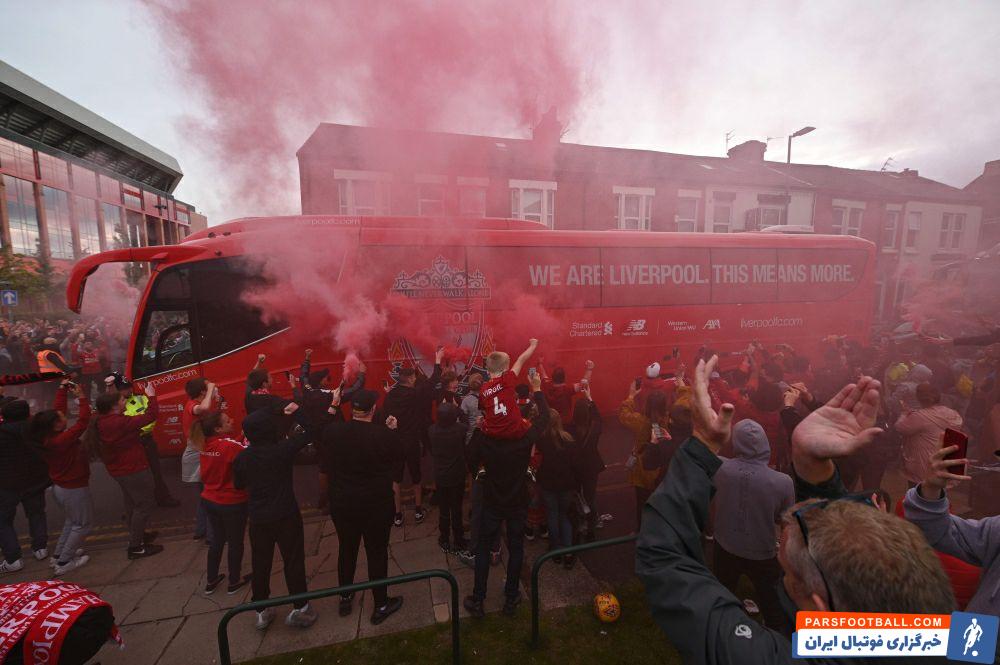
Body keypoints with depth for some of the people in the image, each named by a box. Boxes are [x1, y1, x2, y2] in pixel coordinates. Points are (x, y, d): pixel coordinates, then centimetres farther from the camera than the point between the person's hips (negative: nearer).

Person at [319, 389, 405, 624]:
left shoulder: (332, 431, -15)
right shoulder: (385, 435, -25)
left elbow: (325, 461, 5)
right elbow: (399, 455, -5)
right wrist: (393, 430, 5)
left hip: (342, 504, 4)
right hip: (377, 505, -3)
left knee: (346, 550, 24)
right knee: (377, 553, 13)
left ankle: (345, 598, 43)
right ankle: (381, 605, 30)